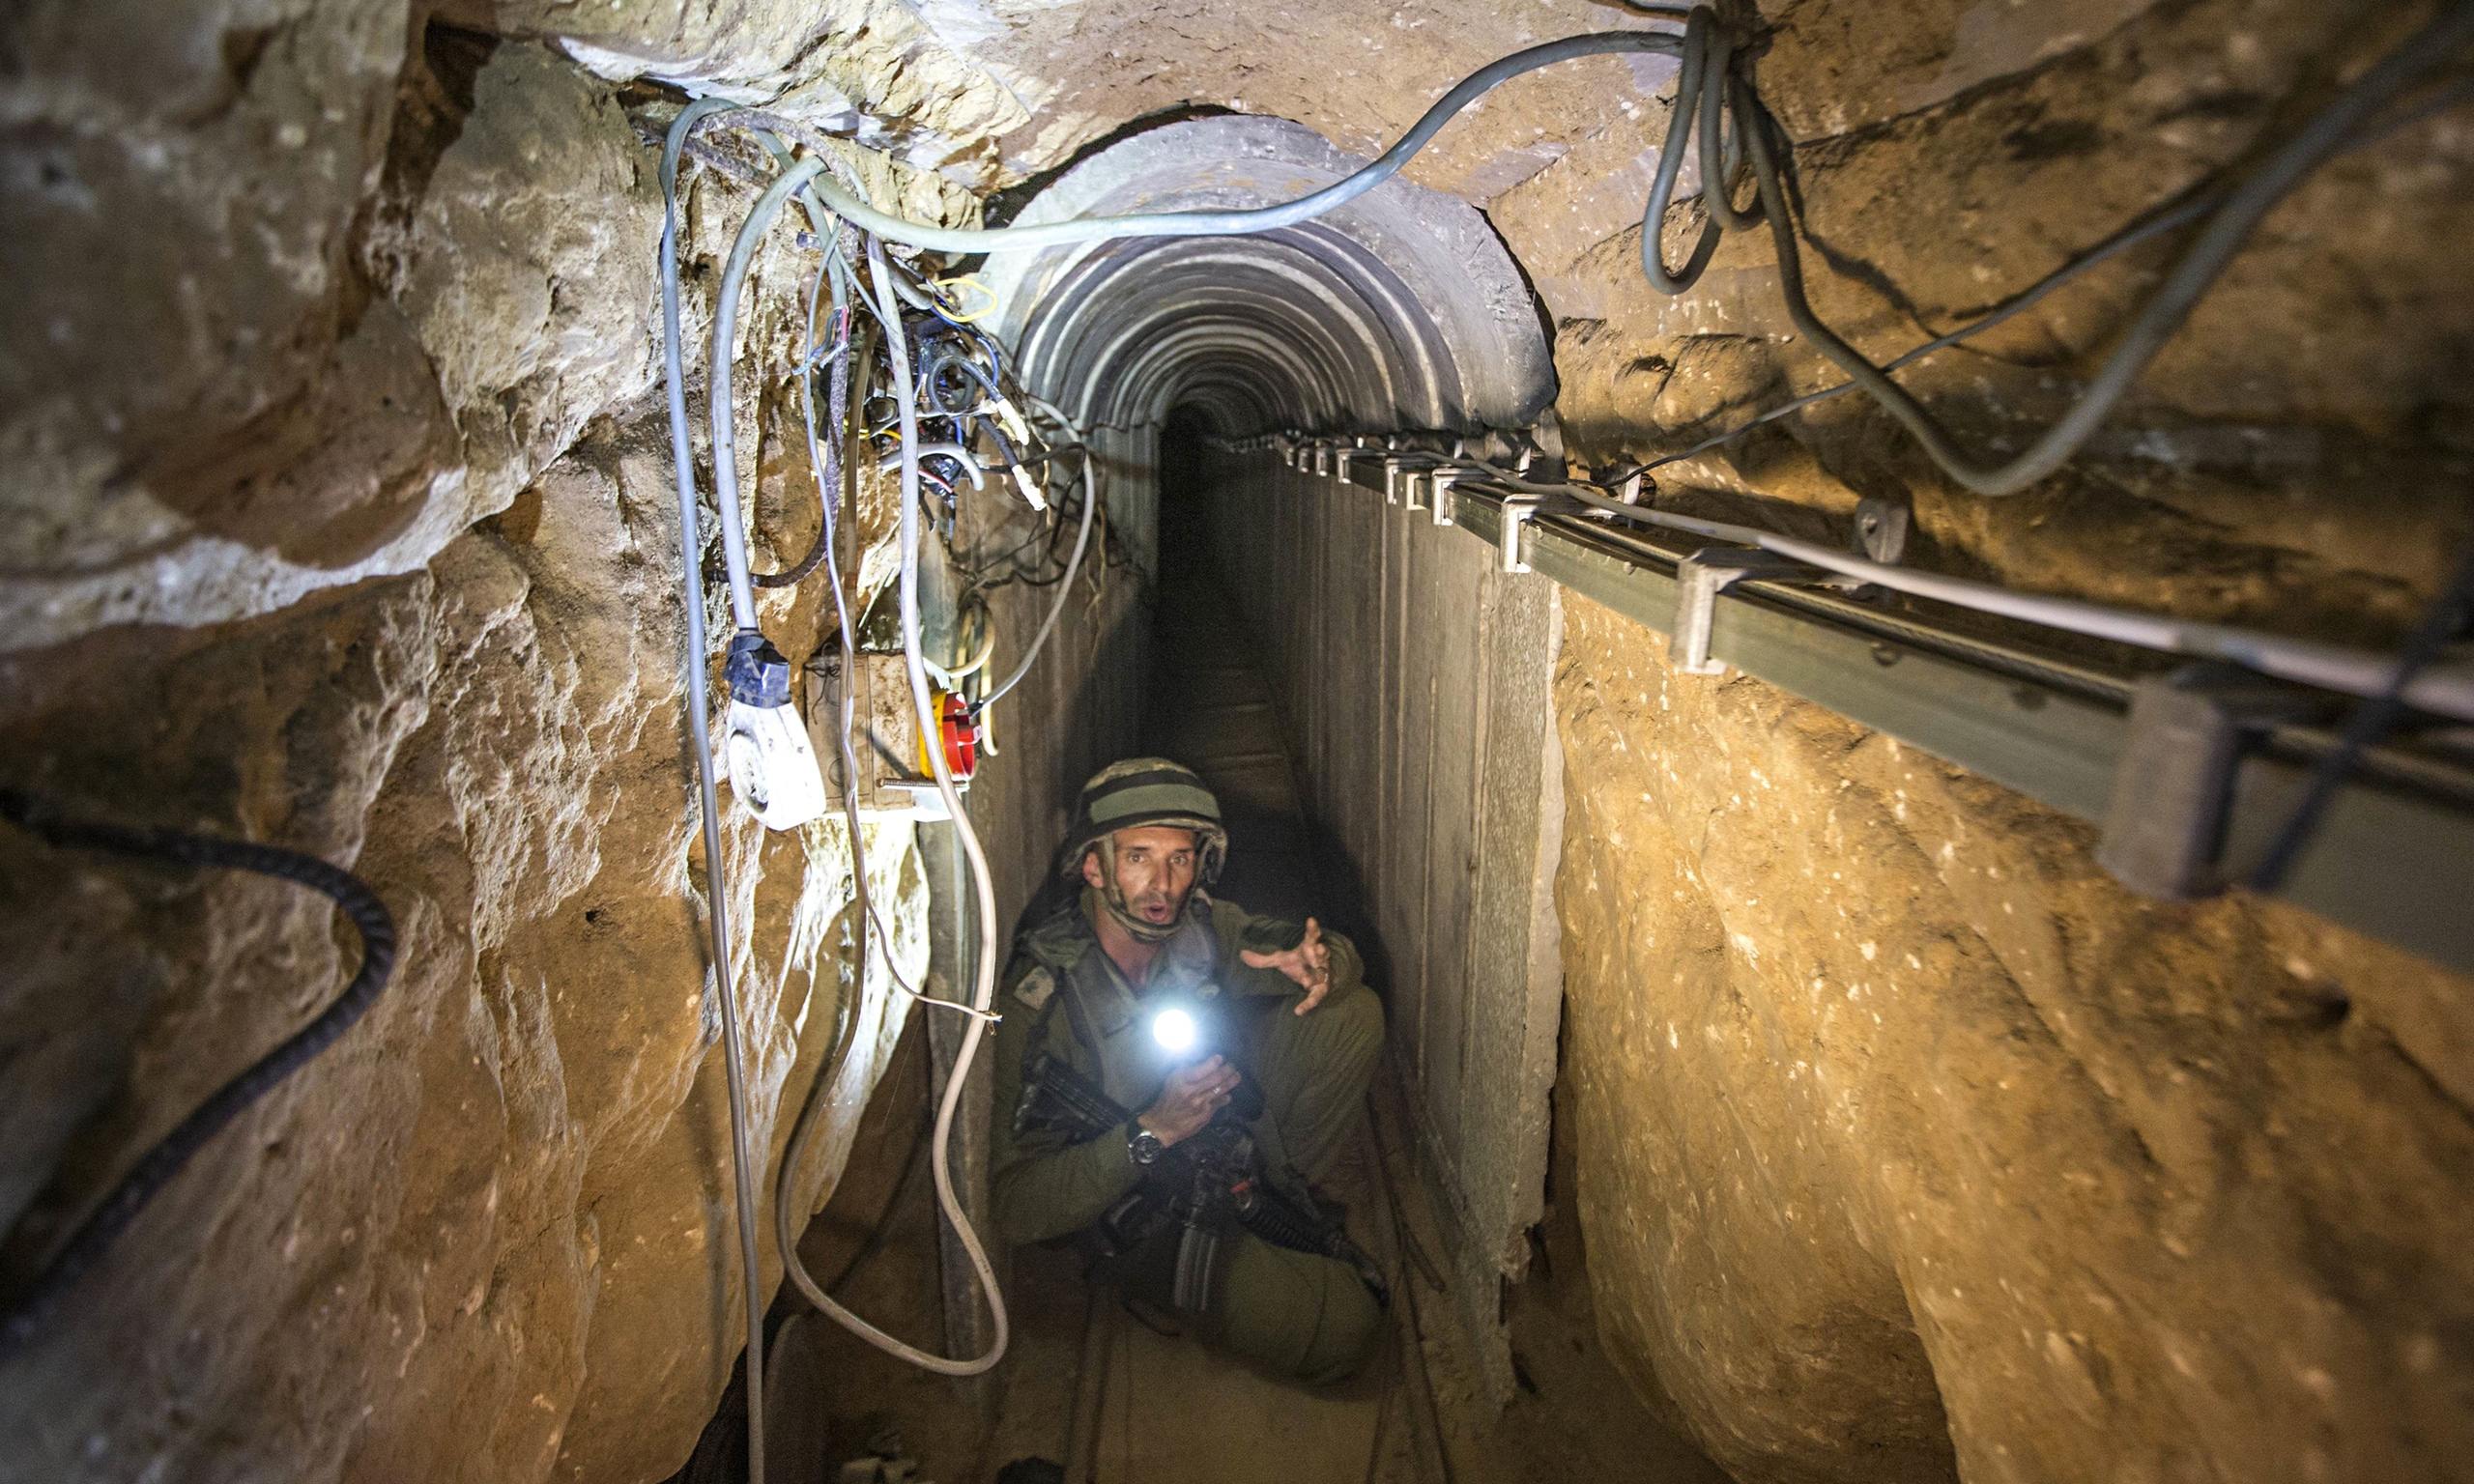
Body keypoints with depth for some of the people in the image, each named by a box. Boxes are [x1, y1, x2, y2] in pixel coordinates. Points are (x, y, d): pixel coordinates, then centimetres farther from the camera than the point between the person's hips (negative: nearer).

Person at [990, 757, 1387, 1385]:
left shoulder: (1203, 925, -15)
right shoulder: (1039, 998, -27)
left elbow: (1336, 954, 1)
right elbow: (1018, 1207, -25)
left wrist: (1322, 966, -25)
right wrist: (1153, 1132, -36)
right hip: (1150, 1208, -5)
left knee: (1353, 1014, -10)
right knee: (1341, 1331, -21)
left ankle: (1285, 1190, 7)